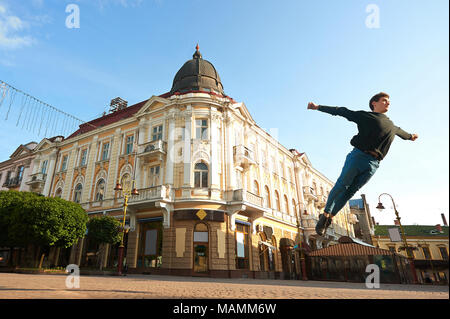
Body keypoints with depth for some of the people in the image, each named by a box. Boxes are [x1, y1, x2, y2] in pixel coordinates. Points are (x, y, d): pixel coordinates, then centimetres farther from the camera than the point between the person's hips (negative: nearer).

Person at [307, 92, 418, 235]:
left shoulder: (392, 126, 29)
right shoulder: (364, 116, 13)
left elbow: (400, 131, 52)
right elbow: (341, 111, 10)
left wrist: (410, 136, 72)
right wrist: (318, 107, 6)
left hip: (373, 164, 4)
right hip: (358, 155, -4)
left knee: (351, 191, -2)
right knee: (341, 185, -11)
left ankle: (330, 217, 2)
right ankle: (325, 214, -2)